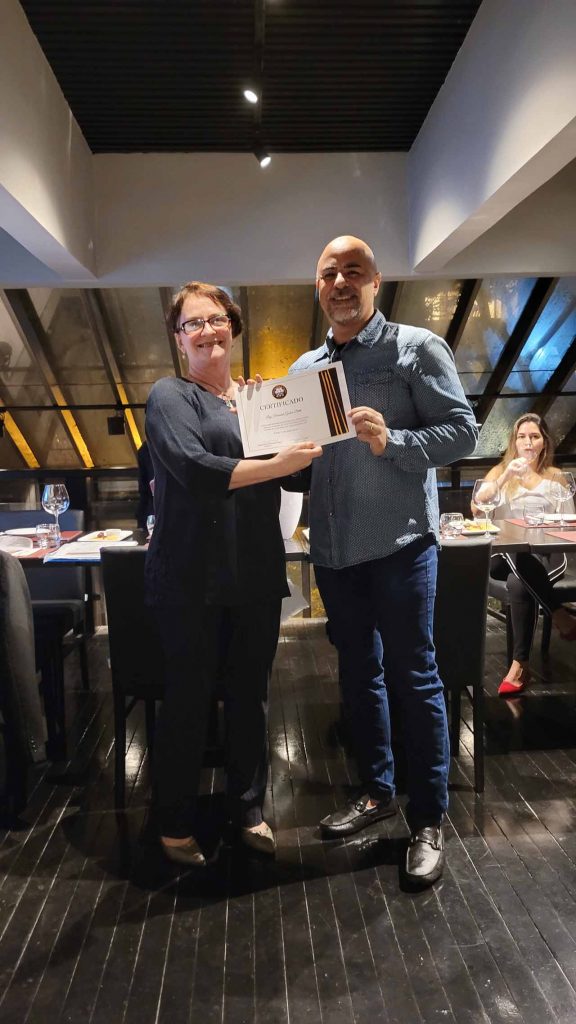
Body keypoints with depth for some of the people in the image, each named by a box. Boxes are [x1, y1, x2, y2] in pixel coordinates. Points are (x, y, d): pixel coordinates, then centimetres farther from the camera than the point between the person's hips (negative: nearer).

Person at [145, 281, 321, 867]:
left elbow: (296, 474, 14)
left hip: (257, 575, 5)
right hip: (192, 580, -5)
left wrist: (311, 442, -5)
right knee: (187, 701, 7)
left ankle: (248, 809, 33)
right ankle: (175, 824, 25)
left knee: (249, 697, 15)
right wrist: (277, 464, -25)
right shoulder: (170, 396, -3)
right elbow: (194, 468, -21)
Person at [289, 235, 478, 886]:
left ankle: (428, 820, 17)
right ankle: (376, 791, 33)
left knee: (412, 678, 2)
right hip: (333, 549, 6)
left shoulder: (416, 348, -3)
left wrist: (390, 441, -22)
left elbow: (461, 431, -8)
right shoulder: (304, 368, 13)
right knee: (357, 673, 15)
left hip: (399, 543, -5)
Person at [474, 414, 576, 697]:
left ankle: (521, 664, -28)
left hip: (546, 555, 0)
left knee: (519, 582, -35)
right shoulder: (500, 471, 12)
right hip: (506, 556, 0)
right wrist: (507, 476, -14)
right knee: (518, 558, -39)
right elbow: (476, 509, -7)